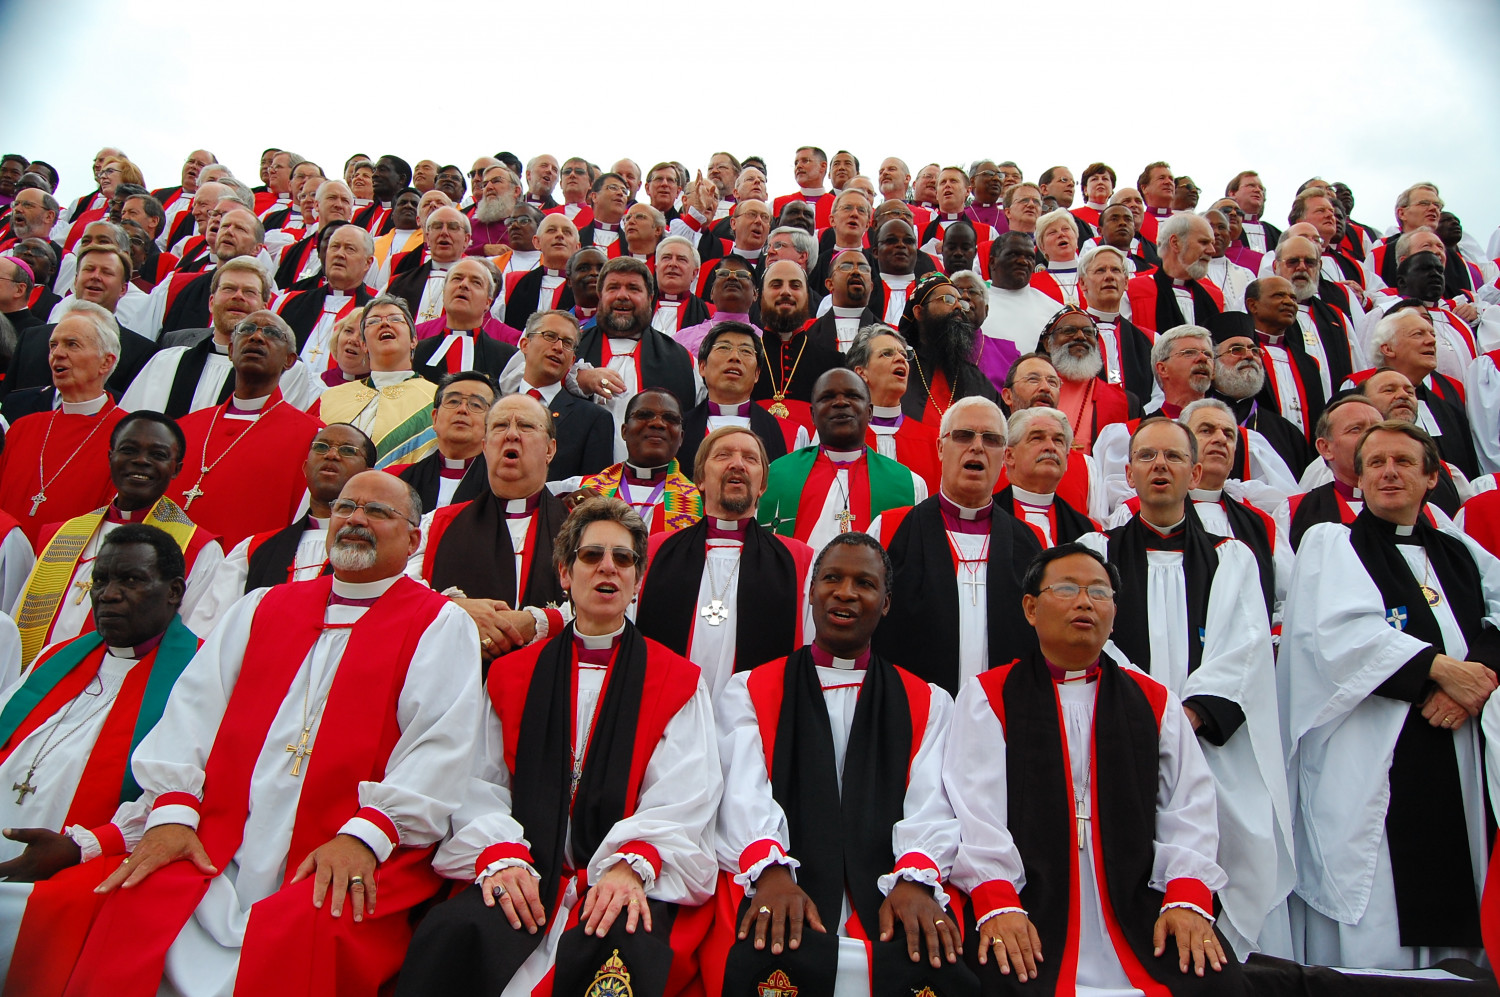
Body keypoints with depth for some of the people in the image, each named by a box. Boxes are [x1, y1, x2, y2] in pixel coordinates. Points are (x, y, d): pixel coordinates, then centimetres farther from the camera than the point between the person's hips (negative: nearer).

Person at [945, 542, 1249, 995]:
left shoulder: (1156, 702, 16)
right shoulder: (988, 697, 6)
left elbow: (1187, 809, 7)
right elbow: (975, 808, -5)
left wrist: (1188, 897, -8)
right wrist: (997, 904, -17)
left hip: (1139, 910, 3)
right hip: (1030, 910, -3)